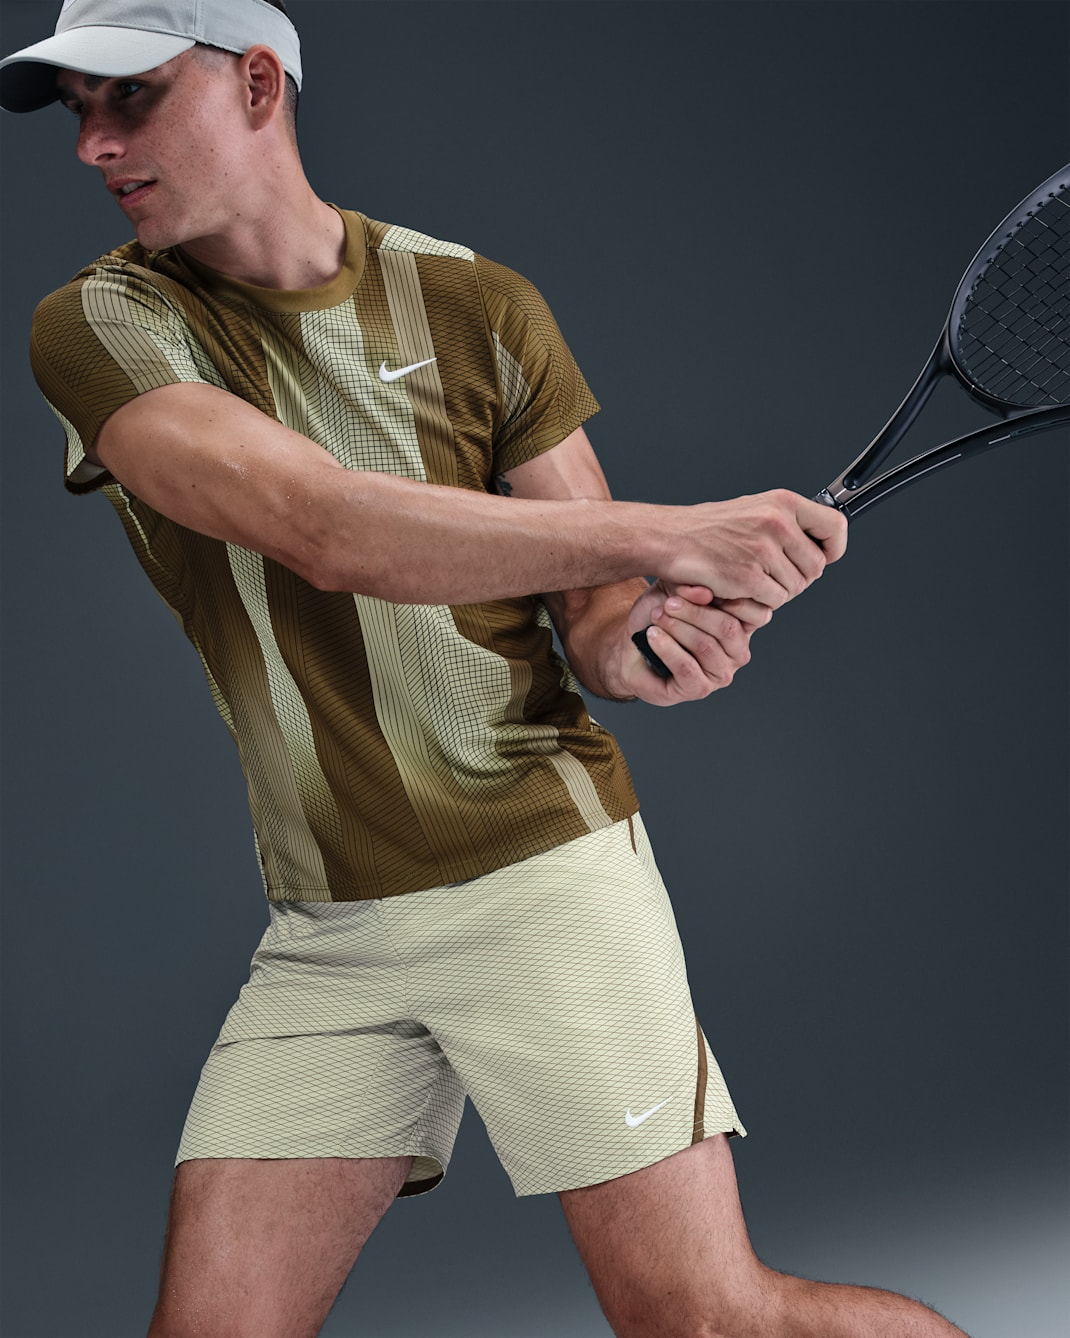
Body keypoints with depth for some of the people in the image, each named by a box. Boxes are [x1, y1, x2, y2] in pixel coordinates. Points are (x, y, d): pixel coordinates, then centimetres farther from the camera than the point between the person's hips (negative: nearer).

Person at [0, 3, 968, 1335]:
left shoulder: (477, 309, -1)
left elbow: (593, 600, 6)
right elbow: (320, 526, -22)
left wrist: (642, 641, -20)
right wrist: (669, 534, -27)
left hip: (542, 873, -1)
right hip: (322, 930, 2)